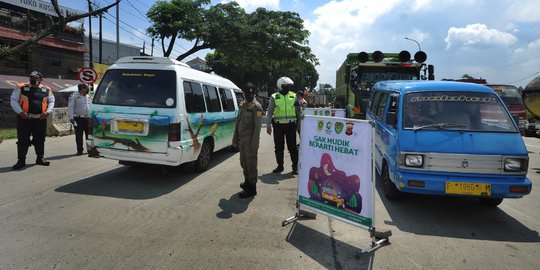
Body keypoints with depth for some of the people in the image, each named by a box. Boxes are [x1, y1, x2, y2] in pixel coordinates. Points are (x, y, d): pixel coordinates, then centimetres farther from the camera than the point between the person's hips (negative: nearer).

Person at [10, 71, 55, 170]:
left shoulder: (46, 89, 7)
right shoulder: (21, 87, 1)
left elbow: (51, 101, 14)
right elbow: (13, 100, 1)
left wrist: (48, 111, -2)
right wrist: (20, 112, -13)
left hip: (41, 118, 2)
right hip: (24, 118, -2)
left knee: (40, 139, 9)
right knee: (23, 139, 1)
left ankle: (40, 158, 21)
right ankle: (21, 160, 9)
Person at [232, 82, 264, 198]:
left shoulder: (256, 106, -10)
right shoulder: (243, 105, 14)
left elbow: (258, 126, -15)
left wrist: (254, 142, -19)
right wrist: (235, 138, 15)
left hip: (250, 140, -8)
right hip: (242, 140, 8)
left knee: (251, 163, -2)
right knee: (243, 162, 18)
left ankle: (252, 188, 5)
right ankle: (247, 182, 35)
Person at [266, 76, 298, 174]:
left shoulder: (294, 96, 5)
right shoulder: (274, 97, 1)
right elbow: (269, 112, 2)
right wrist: (268, 126, -4)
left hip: (291, 125, 0)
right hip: (278, 125, 0)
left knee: (292, 146, 3)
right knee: (278, 147, 8)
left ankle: (295, 166, 13)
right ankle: (280, 166, 21)